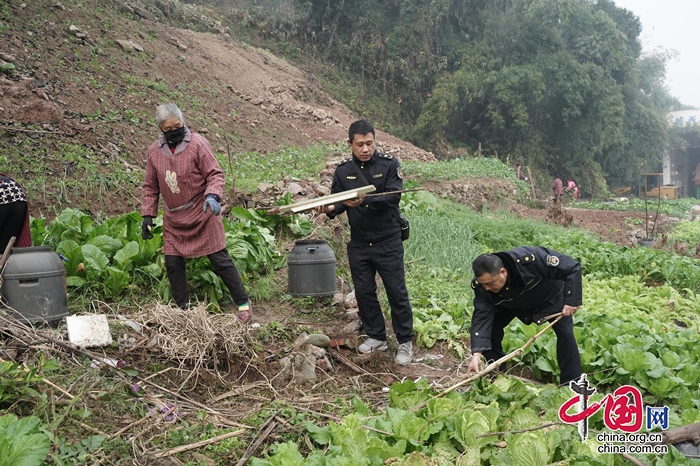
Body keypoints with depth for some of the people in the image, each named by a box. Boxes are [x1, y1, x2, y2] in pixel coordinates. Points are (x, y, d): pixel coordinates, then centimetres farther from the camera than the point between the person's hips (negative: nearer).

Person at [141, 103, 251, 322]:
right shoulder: (154, 151, 4)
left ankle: (243, 303, 10)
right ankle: (183, 309, 21)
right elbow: (151, 186, 12)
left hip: (202, 216, -5)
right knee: (173, 264, 6)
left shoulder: (198, 144, -10)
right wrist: (147, 215, 8)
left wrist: (212, 195, -29)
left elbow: (215, 174, -11)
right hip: (174, 221, 5)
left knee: (220, 260, -2)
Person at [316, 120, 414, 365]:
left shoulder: (389, 165, -8)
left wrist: (364, 201, -36)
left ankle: (405, 342, 16)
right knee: (364, 292, 11)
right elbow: (337, 200, 2)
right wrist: (330, 208, -23)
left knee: (397, 292, 2)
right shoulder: (343, 171, 3)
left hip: (388, 242, -4)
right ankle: (376, 337, 28)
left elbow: (392, 197, -20)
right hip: (358, 244, 4)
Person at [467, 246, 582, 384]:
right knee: (489, 328, -11)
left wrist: (572, 300, -37)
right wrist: (477, 353, -41)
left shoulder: (529, 259, -46)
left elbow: (572, 267, -35)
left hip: (550, 295, -2)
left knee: (565, 333, -14)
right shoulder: (481, 285, -33)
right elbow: (482, 318, -31)